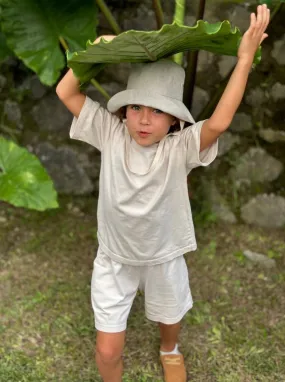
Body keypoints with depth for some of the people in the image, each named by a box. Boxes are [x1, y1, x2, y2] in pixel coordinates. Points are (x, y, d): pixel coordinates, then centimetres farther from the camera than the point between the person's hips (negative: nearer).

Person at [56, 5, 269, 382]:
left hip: (163, 258, 0)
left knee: (169, 318, 30)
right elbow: (66, 93, -16)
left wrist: (245, 58, -41)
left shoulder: (180, 147, -24)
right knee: (108, 349, 5)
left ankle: (169, 350, 68)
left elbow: (219, 123, -42)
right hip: (114, 258, 0)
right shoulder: (110, 133, -17)